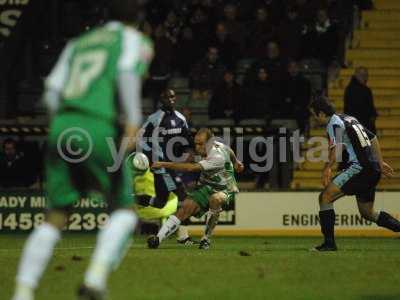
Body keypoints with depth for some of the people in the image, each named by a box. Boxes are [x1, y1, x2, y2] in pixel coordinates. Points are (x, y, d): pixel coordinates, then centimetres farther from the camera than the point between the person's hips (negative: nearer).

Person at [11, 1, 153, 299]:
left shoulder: (78, 43, 26)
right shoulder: (134, 39, 12)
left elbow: (53, 92, 16)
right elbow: (128, 72, -10)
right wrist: (134, 121, -18)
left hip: (62, 127, 5)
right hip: (101, 129, -5)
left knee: (55, 217, 10)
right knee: (124, 211, 8)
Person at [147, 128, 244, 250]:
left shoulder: (218, 157, -31)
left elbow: (191, 168, -38)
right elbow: (229, 151, 16)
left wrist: (164, 164, -39)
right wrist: (235, 162, 36)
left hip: (224, 190, -6)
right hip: (205, 186, 6)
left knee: (214, 199, -40)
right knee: (186, 207, -17)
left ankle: (206, 238, -24)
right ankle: (158, 238, -25)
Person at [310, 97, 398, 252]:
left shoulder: (334, 124, -6)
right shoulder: (349, 119, 22)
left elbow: (337, 146, -26)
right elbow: (373, 138, 28)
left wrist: (328, 168, -32)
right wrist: (380, 163, 33)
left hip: (359, 167, -9)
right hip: (373, 171, 9)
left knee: (325, 197, -10)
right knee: (367, 213, 20)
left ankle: (329, 242, -15)